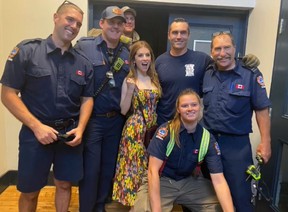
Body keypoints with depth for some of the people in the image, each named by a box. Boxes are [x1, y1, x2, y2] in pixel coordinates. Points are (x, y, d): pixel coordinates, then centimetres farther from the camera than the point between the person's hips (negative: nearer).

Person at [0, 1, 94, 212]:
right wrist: (37, 126, -17)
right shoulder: (27, 50, -7)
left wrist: (80, 128, -8)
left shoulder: (83, 63, 4)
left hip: (71, 133, 3)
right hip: (36, 132, -2)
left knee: (64, 184, 16)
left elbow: (87, 99, 8)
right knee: (30, 191, 13)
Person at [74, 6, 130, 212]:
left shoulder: (127, 53, 8)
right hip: (91, 119, -4)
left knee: (109, 168, 16)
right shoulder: (84, 46, -6)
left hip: (116, 120, 5)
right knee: (90, 169, 4)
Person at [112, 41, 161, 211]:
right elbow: (124, 110, -9)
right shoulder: (129, 80, -4)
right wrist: (130, 89, -18)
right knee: (134, 166, 2)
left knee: (150, 167, 11)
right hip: (135, 129, -4)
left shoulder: (155, 79, 8)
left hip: (153, 128, 4)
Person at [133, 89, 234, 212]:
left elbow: (218, 180, -13)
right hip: (162, 180, -4)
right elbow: (153, 170, -22)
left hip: (189, 182, 4)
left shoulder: (208, 139, -9)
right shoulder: (165, 131, -18)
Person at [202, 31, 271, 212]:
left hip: (236, 143, -3)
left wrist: (265, 142, -10)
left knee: (240, 194, 8)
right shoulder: (206, 75, 2)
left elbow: (262, 110, -7)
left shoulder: (251, 75, -8)